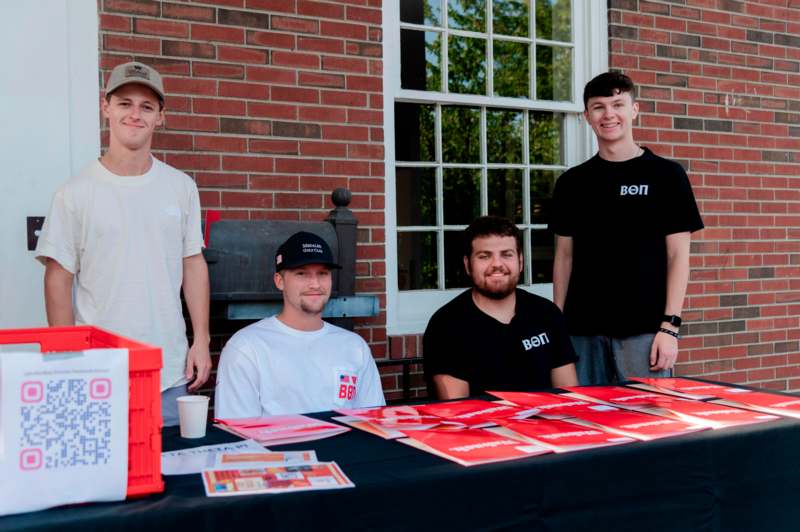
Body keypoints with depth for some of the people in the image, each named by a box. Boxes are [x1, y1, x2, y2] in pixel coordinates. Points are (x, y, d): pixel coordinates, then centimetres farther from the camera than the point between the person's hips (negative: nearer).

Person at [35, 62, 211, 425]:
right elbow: (59, 279, -1)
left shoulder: (181, 187, 5)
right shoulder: (76, 193, -3)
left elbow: (193, 264, 9)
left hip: (171, 371, 3)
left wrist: (201, 341, 4)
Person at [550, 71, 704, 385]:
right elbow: (565, 256, 12)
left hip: (644, 329, -2)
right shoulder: (572, 182, 10)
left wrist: (670, 326, -8)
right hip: (582, 330, 3)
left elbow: (678, 255, -1)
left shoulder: (666, 174, 2)